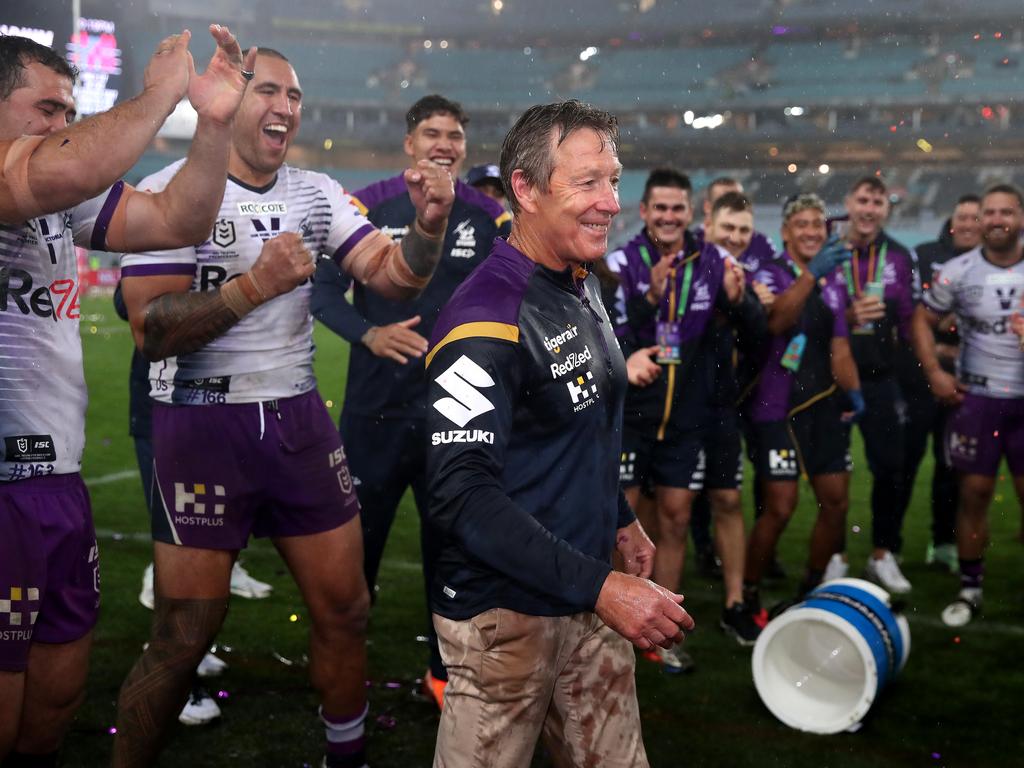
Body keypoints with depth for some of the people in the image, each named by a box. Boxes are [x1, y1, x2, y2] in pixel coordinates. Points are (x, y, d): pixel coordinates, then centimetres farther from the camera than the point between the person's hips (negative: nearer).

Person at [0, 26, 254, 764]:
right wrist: (159, 94, -18)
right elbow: (68, 171, -34)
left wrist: (215, 120, -3)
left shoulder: (67, 199, 13)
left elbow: (177, 221, 10)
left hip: (60, 476, 9)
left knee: (60, 690, 19)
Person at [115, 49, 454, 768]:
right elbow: (150, 331, -15)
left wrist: (430, 224, -20)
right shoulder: (173, 191, -8)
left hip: (299, 418, 5)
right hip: (202, 421, -5)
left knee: (345, 608, 10)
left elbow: (394, 276, 0)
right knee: (184, 635, -2)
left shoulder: (317, 193, 8)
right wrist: (254, 285, -26)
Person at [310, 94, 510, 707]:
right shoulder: (368, 207, -5)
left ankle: (446, 668, 27)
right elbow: (324, 286, -3)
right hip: (376, 405, -1)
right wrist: (367, 333, -19)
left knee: (451, 540, 11)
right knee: (356, 537, 9)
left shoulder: (490, 217, 0)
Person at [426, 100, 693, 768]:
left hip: (593, 597, 8)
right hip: (506, 615, -8)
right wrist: (600, 586, -30)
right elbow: (461, 493, -28)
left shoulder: (584, 287, 9)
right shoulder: (487, 317, -21)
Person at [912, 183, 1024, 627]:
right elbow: (923, 320, 8)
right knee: (974, 494, 4)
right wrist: (934, 374, -3)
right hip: (976, 398, 0)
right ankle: (970, 590, 15)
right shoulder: (958, 271, -1)